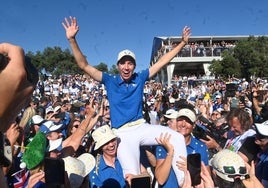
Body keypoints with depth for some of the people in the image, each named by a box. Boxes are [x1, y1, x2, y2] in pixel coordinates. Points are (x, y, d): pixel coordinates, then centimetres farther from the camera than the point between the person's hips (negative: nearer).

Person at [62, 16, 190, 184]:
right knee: (133, 175, -16)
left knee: (178, 138, -15)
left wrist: (183, 42, 9)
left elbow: (162, 61, 9)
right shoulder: (110, 81, 2)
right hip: (123, 134, -2)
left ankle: (184, 181, -4)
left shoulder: (140, 78, 7)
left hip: (142, 127, 3)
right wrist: (72, 39, -13)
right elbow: (84, 65, -3)